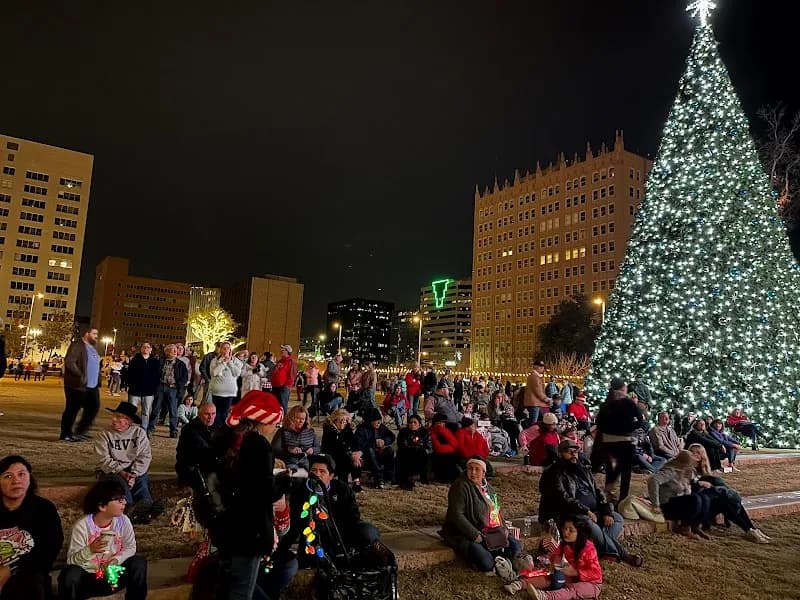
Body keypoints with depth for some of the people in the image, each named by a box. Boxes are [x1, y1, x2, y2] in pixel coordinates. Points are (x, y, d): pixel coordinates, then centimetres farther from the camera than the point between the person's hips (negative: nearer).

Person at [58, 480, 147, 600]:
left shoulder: (123, 521, -12)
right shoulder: (82, 526, -20)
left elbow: (130, 547, -4)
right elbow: (71, 560, -20)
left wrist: (116, 560, -23)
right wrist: (90, 550, -39)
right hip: (88, 576, -2)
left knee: (139, 563, -21)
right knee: (71, 574, -33)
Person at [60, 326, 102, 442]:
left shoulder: (92, 348, 18)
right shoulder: (77, 346, -11)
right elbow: (69, 362, -21)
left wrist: (98, 381, 15)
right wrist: (81, 376, -24)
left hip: (92, 386, 9)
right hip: (77, 385, -9)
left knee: (94, 407, 7)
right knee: (72, 410, 2)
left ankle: (80, 432, 18)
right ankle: (65, 434, 14)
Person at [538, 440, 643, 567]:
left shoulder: (583, 470, 17)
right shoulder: (556, 474, -7)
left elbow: (598, 491, 13)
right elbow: (564, 499, -17)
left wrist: (607, 512, -3)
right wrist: (586, 511, -23)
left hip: (593, 511, 8)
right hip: (570, 514, -8)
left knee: (618, 519, -6)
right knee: (589, 525, -34)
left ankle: (603, 548, -23)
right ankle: (621, 554, -22)